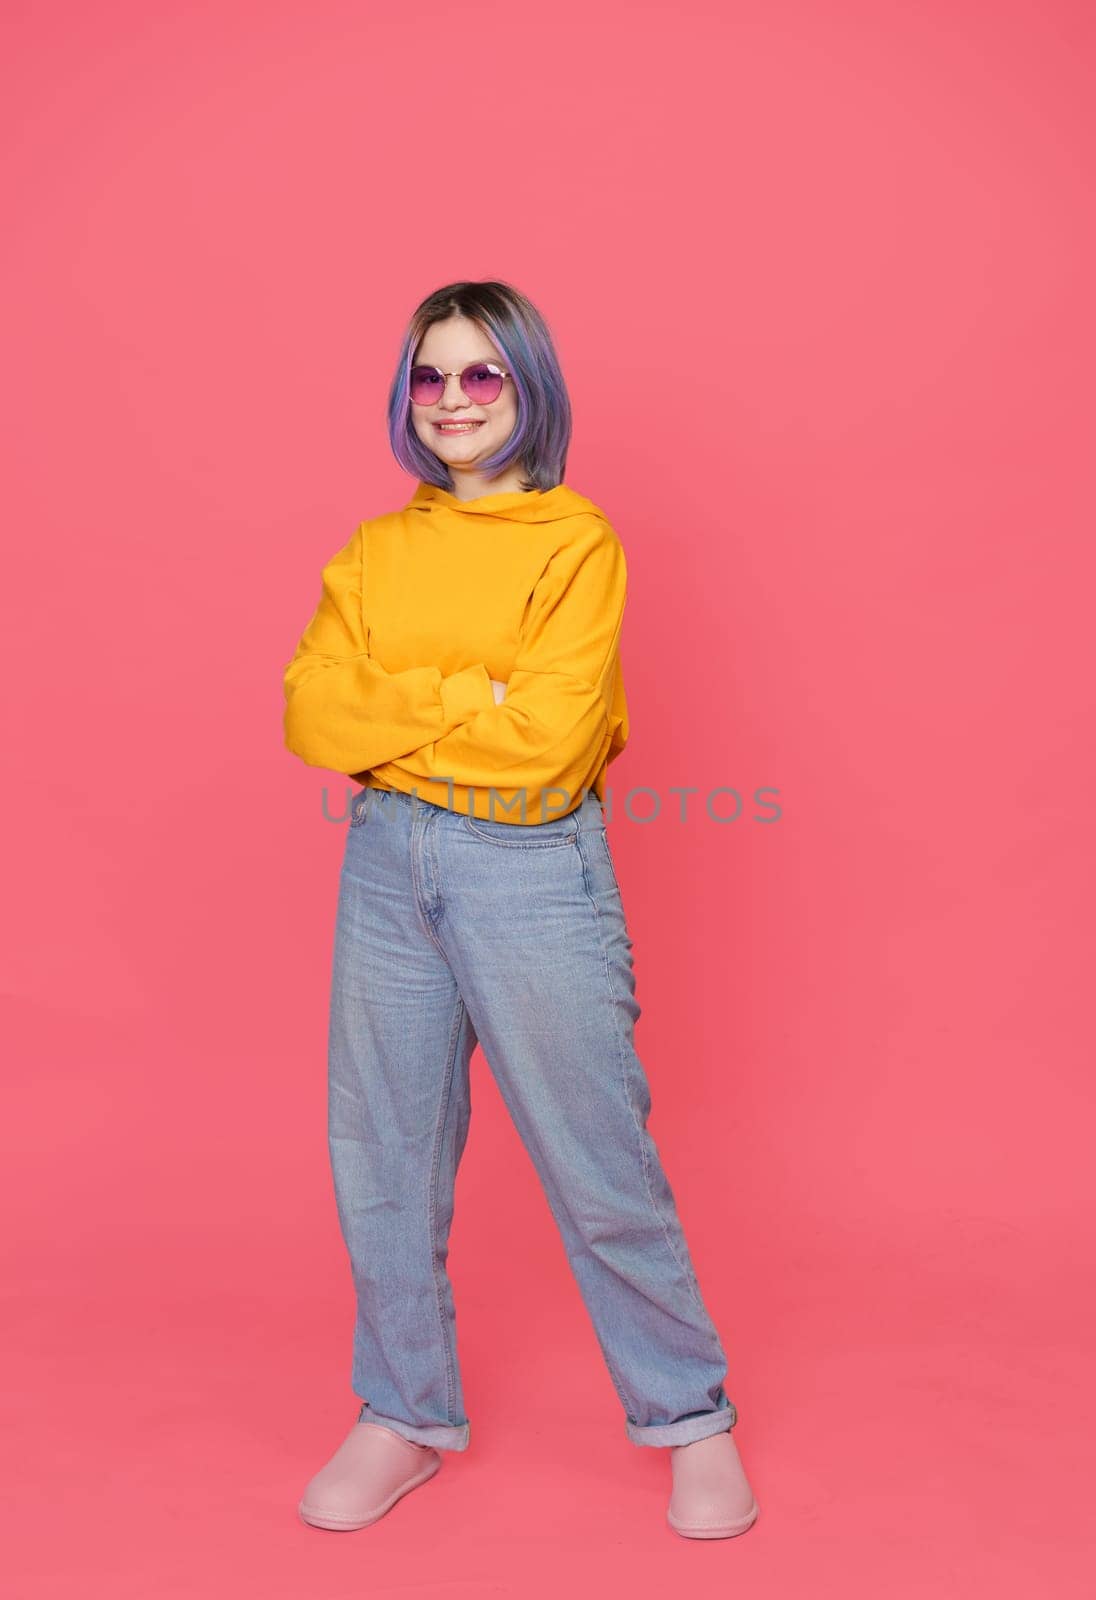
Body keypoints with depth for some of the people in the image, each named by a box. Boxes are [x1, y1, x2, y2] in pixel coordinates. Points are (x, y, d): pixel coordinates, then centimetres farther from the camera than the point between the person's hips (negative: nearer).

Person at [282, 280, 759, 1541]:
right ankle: (406, 1413, 32)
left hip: (531, 868, -5)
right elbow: (312, 716, -2)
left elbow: (548, 728, -17)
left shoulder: (578, 540, -5)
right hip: (386, 866, 5)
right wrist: (469, 697, -12)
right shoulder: (374, 551, 9)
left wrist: (395, 703, -9)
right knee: (382, 1159, 12)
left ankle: (689, 1417, 25)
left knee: (597, 1164, 3)